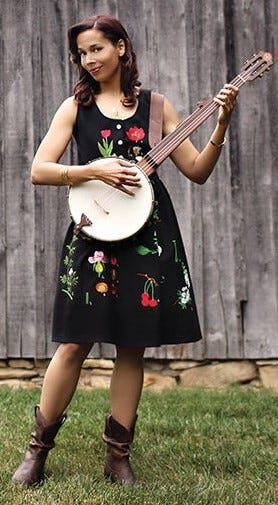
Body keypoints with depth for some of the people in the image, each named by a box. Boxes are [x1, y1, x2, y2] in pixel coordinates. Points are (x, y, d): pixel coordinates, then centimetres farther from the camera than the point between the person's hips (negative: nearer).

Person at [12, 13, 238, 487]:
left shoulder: (155, 105, 8)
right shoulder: (76, 106, 5)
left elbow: (197, 172, 6)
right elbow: (38, 170, -3)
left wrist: (221, 125, -7)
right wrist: (95, 170, -14)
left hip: (147, 236, 2)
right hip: (95, 234, -1)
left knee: (132, 345, 5)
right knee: (75, 342, -2)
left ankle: (118, 455, 15)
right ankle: (38, 448, 13)